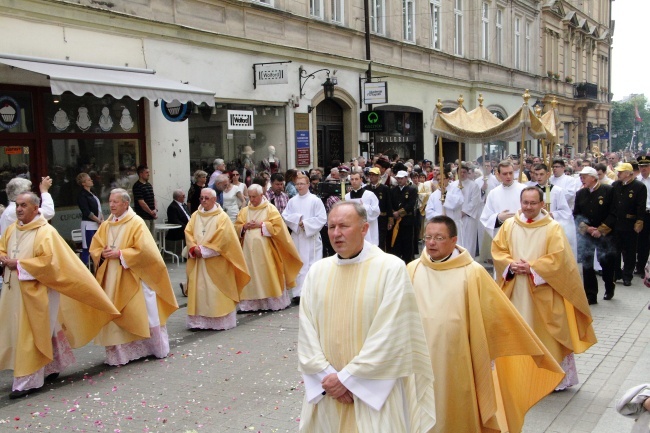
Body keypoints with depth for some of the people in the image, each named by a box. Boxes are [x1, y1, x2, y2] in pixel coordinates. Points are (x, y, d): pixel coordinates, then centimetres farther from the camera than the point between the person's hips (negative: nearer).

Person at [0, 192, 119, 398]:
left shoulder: (46, 232, -12)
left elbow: (48, 260, -20)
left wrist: (19, 264, -18)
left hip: (35, 292, -7)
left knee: (31, 334, -3)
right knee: (45, 331, 15)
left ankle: (28, 380, 4)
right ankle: (52, 366, 31)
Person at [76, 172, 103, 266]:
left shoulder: (92, 193, 14)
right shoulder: (82, 195, -10)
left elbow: (99, 208, 16)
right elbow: (87, 212, -15)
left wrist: (102, 219, 1)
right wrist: (99, 221, -10)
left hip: (97, 224, 8)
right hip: (89, 225, -8)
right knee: (87, 249, -6)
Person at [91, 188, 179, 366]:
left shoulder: (136, 223, -7)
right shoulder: (105, 226, 9)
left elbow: (143, 250, -15)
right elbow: (94, 249, 9)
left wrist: (120, 254, -17)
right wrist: (103, 253, -11)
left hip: (133, 278, -4)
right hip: (112, 280, 5)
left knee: (142, 315, 3)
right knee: (115, 317, 3)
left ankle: (156, 348, 20)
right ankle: (119, 352, 11)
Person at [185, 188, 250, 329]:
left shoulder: (222, 217, -4)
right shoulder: (195, 215, 11)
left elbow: (223, 238, -11)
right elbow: (188, 233, 7)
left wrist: (204, 250, -13)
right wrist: (194, 248, -11)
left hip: (215, 262, -5)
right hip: (197, 261, 5)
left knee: (215, 291, -3)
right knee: (198, 290, 4)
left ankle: (219, 320, 4)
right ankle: (199, 321, 10)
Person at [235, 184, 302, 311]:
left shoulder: (270, 209, 1)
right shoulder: (244, 211, 13)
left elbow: (277, 226, -8)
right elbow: (237, 228, 12)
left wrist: (260, 225, -12)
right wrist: (244, 226, -9)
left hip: (265, 249, -3)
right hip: (249, 250, 4)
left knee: (268, 276, 0)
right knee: (250, 277, 0)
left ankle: (274, 302, 9)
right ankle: (251, 303, 4)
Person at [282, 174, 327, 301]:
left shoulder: (315, 200, -3)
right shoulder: (292, 201, 8)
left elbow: (322, 218, -7)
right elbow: (285, 216, 5)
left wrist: (306, 224, -12)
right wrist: (297, 220, -11)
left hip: (312, 237, -3)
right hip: (296, 237, 4)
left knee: (312, 265, -3)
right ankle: (299, 292, 11)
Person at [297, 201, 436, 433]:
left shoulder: (391, 268, -10)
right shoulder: (317, 271, 4)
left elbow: (389, 335, -14)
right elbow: (306, 330, 2)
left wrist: (347, 378, -13)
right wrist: (327, 375, -10)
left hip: (375, 392, -4)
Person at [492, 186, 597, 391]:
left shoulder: (553, 228, -5)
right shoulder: (509, 225, 5)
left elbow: (558, 258, -11)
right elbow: (497, 249, 5)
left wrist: (532, 268, -16)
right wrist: (511, 265, -12)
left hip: (543, 293, -3)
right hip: (515, 291, 3)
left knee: (546, 335, 2)